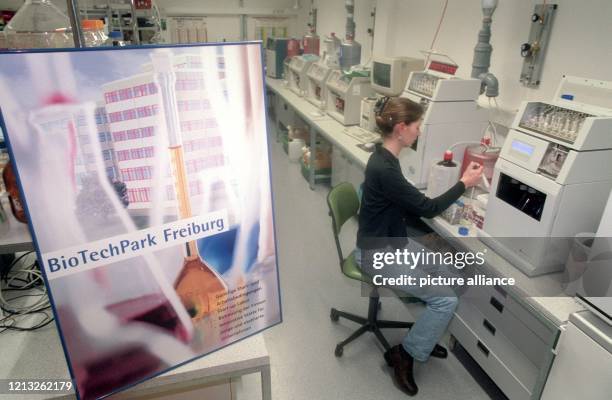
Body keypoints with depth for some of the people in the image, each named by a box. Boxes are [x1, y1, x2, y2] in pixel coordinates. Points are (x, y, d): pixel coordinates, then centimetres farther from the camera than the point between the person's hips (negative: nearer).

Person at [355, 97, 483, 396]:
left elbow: (407, 206, 12)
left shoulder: (386, 157, 3)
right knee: (447, 298, -10)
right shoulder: (384, 169, -29)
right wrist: (464, 183, -9)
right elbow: (427, 208, -21)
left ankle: (424, 337, 25)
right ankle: (405, 353, 10)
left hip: (393, 242, 9)